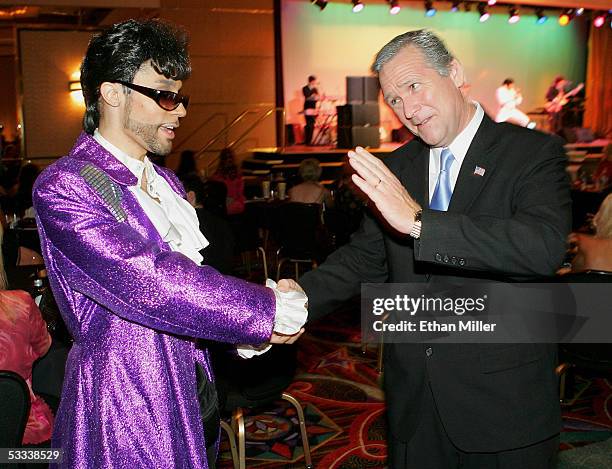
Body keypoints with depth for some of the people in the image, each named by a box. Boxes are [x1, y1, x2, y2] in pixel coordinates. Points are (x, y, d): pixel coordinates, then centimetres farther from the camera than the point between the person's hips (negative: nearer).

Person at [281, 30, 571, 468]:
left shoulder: (534, 152, -10)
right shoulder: (396, 167, 6)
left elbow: (545, 246, -28)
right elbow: (366, 256, 9)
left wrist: (419, 221, -35)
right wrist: (304, 294, -11)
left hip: (503, 398, -4)